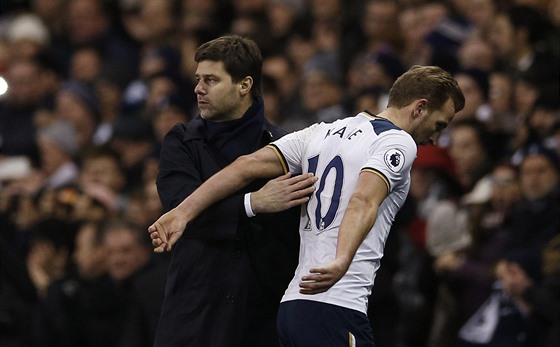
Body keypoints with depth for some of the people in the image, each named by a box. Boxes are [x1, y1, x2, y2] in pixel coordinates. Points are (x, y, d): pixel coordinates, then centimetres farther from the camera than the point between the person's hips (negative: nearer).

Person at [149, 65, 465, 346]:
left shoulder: (324, 132, 19)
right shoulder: (399, 142, -3)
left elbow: (248, 167, 10)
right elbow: (364, 201, -22)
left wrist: (183, 213, 5)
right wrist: (341, 262, -37)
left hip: (292, 304, 8)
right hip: (336, 307, -8)